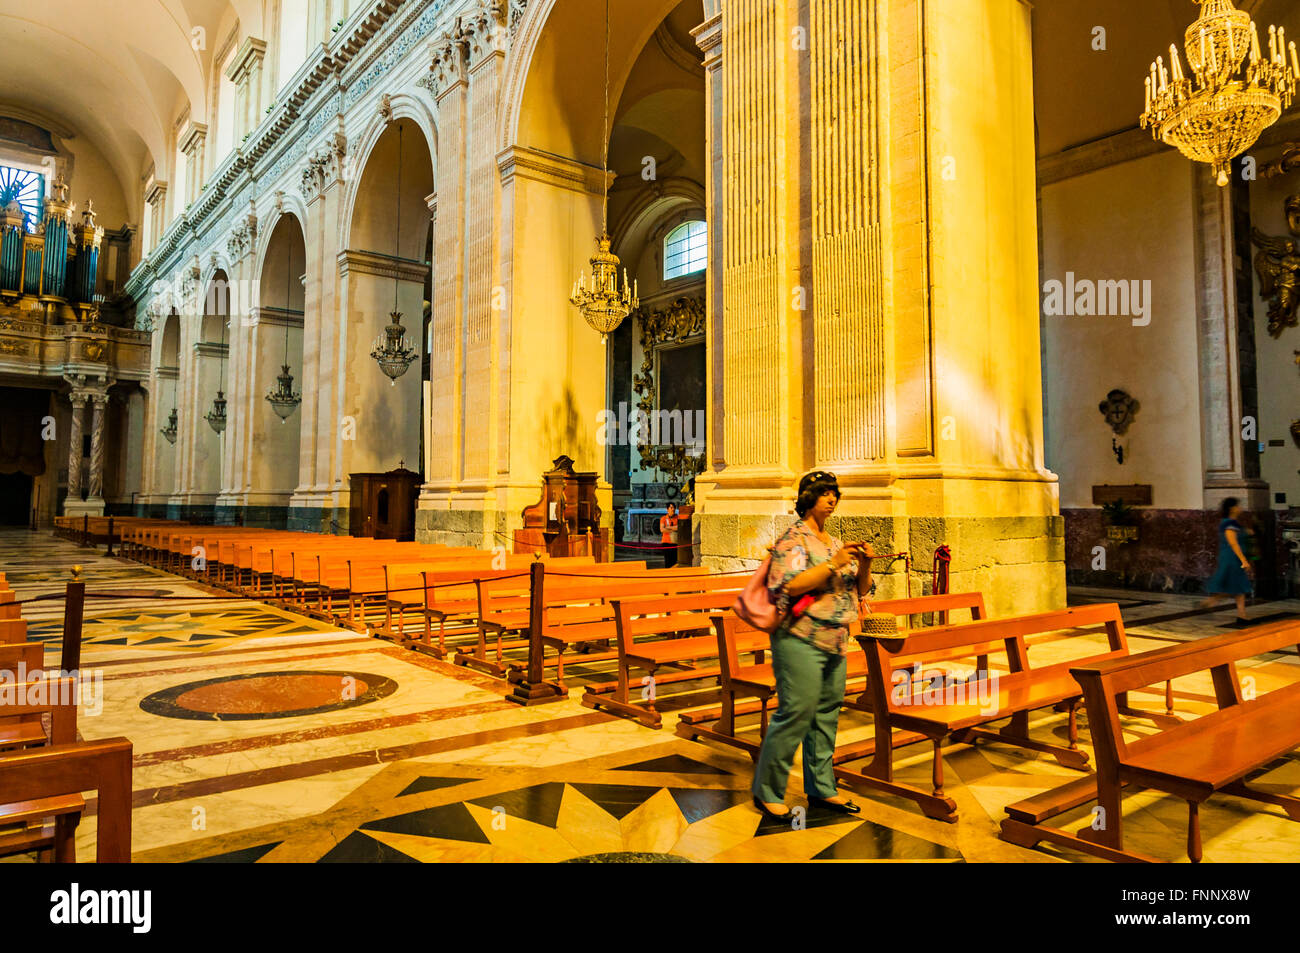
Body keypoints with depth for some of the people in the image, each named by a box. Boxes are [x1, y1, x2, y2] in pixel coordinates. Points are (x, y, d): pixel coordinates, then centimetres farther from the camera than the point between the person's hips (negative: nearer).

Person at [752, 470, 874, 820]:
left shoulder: (834, 542, 17)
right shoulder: (793, 538, -7)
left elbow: (860, 590, 18)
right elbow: (788, 585, -21)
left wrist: (864, 565, -2)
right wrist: (833, 564, -21)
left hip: (835, 644, 8)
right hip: (801, 640, -8)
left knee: (826, 716, 12)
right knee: (795, 714, -8)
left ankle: (821, 789, 23)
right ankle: (767, 792, 4)